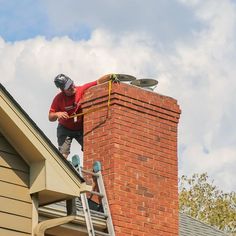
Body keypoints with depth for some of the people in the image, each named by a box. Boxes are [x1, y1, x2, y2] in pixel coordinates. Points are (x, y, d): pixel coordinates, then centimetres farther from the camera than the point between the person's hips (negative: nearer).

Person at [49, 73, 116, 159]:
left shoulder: (82, 90, -16)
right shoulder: (59, 98, -16)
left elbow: (98, 82, -17)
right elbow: (50, 118, -11)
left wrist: (109, 76, -35)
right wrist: (57, 114, -34)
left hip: (81, 129, 2)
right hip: (65, 129, -2)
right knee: (63, 155, -14)